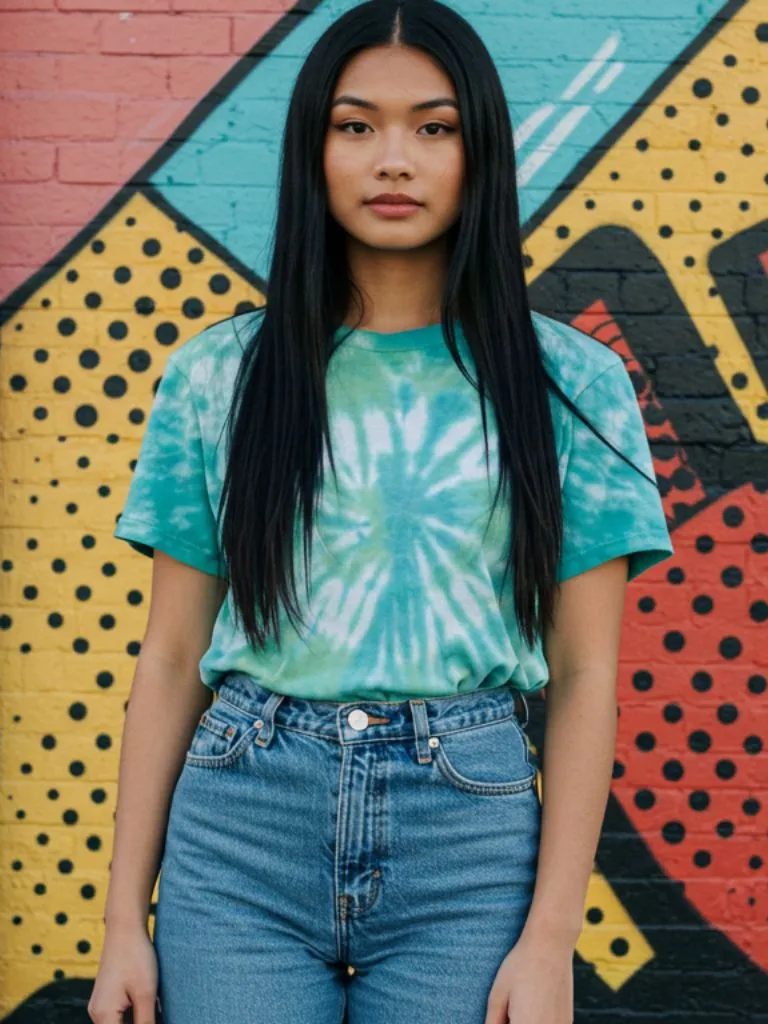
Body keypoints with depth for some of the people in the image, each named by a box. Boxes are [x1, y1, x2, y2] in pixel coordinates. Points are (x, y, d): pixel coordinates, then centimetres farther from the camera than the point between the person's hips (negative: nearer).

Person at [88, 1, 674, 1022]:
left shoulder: (571, 383, 1)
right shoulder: (218, 375, 3)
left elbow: (585, 673, 0)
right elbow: (171, 660, 5)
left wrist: (551, 937, -5)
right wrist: (125, 921, 3)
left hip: (470, 836, 0)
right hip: (239, 829, 1)